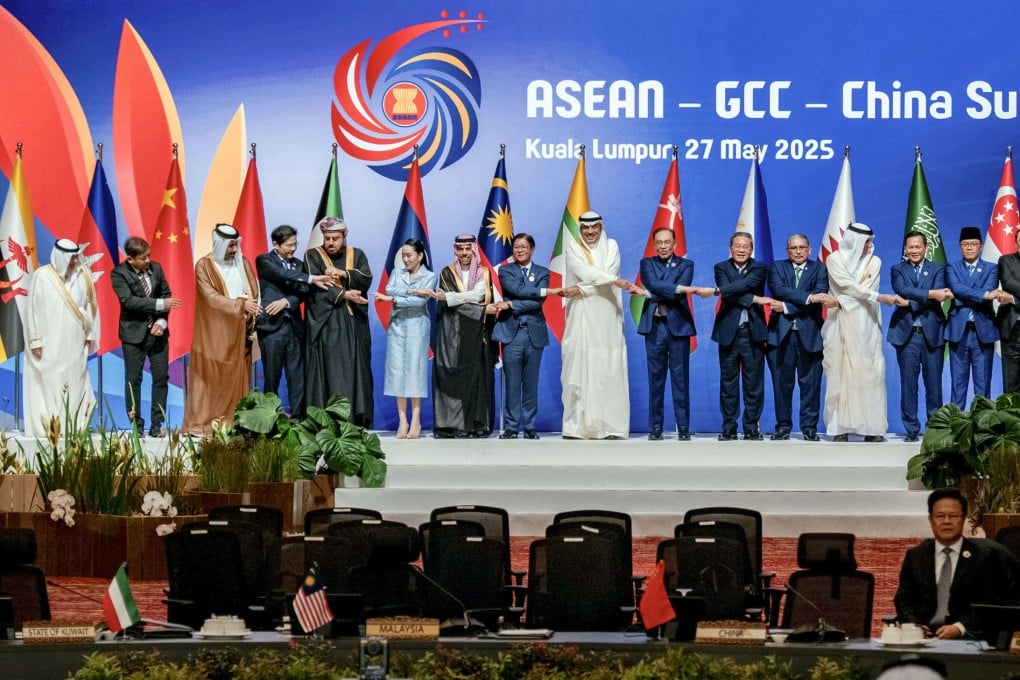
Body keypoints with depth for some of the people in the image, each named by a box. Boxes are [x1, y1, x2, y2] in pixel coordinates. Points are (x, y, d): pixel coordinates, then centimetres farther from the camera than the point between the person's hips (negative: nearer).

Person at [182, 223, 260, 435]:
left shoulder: (243, 263, 8)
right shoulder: (204, 266, -5)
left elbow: (254, 295, 6)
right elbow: (212, 298, -16)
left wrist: (254, 325, -5)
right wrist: (241, 304, -26)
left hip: (238, 333, 4)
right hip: (214, 334, -4)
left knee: (238, 379, 4)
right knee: (210, 380, 0)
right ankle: (201, 424, 3)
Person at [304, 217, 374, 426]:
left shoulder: (357, 255, 13)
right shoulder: (313, 256, 6)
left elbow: (366, 279, -1)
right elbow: (316, 285, -8)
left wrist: (343, 274, -15)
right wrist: (344, 295, -14)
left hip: (353, 323, 2)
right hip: (324, 322, -2)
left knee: (354, 369, -2)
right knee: (327, 371, -7)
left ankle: (356, 420, -2)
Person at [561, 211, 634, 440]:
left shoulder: (611, 246, 9)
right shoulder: (573, 247, 7)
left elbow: (609, 274, -5)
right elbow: (583, 272, -9)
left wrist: (581, 289, -13)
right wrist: (615, 280, -17)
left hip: (606, 318, 0)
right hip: (581, 318, 0)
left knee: (608, 369, -4)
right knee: (579, 368, -5)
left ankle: (610, 425, -4)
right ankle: (577, 426, -3)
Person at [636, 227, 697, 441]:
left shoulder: (685, 265, 8)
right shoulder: (647, 264, 11)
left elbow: (681, 293, -9)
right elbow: (652, 285, -9)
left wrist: (655, 294, -11)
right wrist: (679, 289, -18)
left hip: (678, 326, -1)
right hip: (654, 326, 1)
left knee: (680, 378, -1)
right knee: (655, 378, 2)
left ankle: (683, 428, 1)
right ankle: (655, 427, 6)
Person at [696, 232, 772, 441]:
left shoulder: (759, 269, 5)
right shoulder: (721, 268, 7)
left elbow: (745, 285, -16)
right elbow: (728, 295, -10)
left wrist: (715, 291, -23)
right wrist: (755, 300, -18)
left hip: (753, 332, 0)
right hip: (729, 331, 0)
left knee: (753, 382, 2)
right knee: (728, 383, 3)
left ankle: (751, 427, 9)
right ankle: (729, 428, 8)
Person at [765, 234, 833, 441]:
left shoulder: (819, 269, 9)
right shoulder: (777, 267, 10)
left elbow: (819, 298, -7)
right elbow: (779, 290, -10)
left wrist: (787, 308, -14)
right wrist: (808, 297, -21)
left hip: (809, 334, 0)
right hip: (781, 333, 0)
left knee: (810, 383, 1)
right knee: (782, 383, 2)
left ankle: (809, 427, 8)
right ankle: (783, 426, 10)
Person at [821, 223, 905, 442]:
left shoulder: (874, 262, 9)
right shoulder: (835, 259, 2)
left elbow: (867, 289, -1)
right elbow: (848, 286, -9)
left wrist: (842, 301, -11)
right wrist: (879, 297, -15)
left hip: (866, 325, 2)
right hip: (841, 324, -2)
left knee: (870, 373, -3)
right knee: (841, 372, -3)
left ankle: (872, 428, -3)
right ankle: (840, 428, -3)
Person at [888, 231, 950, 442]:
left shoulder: (938, 269, 10)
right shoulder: (897, 270, 10)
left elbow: (938, 296, -7)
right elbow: (902, 290, -10)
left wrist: (912, 300, -15)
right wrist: (930, 294, -17)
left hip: (932, 332, 0)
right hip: (907, 332, 0)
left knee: (934, 382, 1)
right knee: (908, 383, 0)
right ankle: (911, 429, 5)